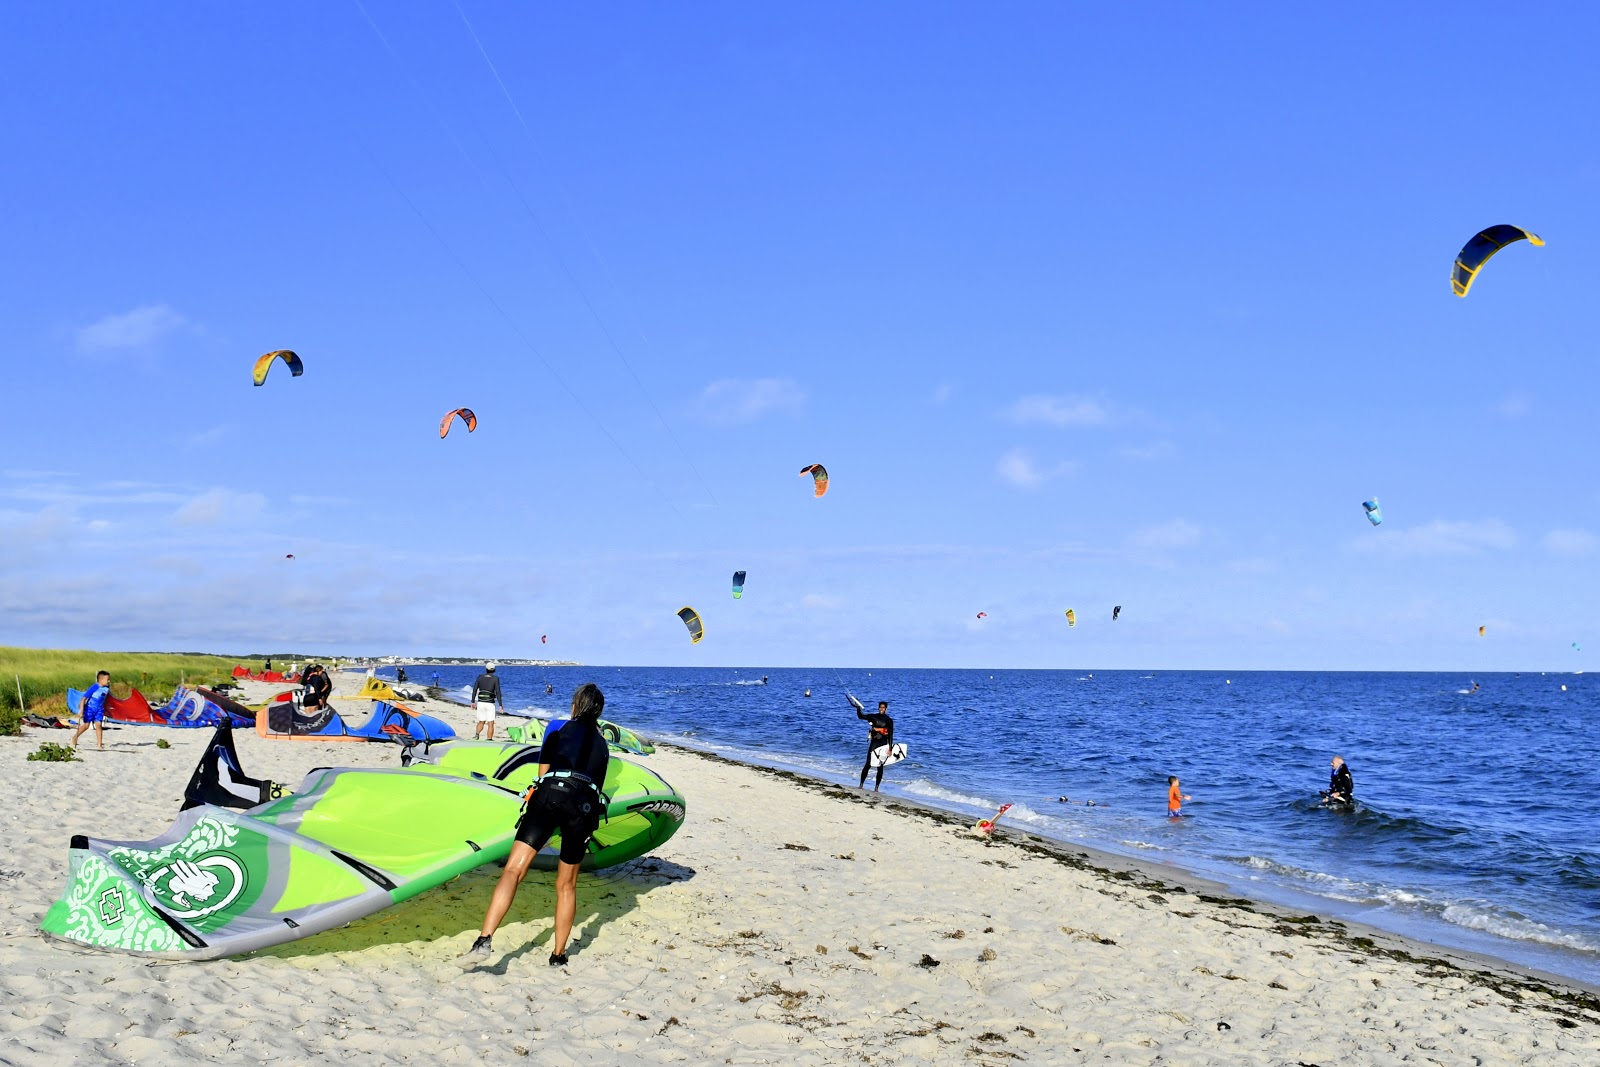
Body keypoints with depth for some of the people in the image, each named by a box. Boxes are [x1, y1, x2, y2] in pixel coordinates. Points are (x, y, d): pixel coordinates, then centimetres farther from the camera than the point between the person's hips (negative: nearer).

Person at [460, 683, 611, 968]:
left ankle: (484, 941, -26)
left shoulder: (559, 731, 22)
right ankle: (558, 956, 19)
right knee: (566, 884, 17)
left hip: (551, 793, -3)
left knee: (513, 870, -10)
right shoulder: (602, 745, 29)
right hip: (586, 803, 3)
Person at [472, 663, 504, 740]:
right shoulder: (495, 679, -6)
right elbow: (498, 692, -11)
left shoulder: (480, 677, 4)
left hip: (480, 703, 3)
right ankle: (489, 740, -1)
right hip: (490, 704, -3)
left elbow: (474, 690, 4)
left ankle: (476, 734, -6)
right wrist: (500, 705, -9)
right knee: (490, 723, 4)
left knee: (481, 722, 17)